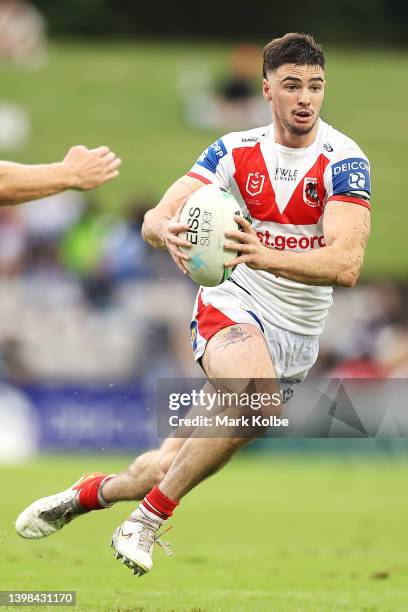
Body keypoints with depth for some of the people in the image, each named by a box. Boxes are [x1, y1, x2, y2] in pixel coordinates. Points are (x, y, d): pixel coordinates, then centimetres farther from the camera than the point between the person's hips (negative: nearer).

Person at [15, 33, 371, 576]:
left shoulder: (344, 160, -12)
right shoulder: (236, 150, -3)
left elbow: (346, 265, -26)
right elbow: (154, 220, -10)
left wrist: (266, 256, -43)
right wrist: (168, 231, -35)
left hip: (296, 338, 1)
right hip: (231, 305, -1)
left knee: (169, 469, -8)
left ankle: (93, 492, 23)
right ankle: (148, 518, -13)